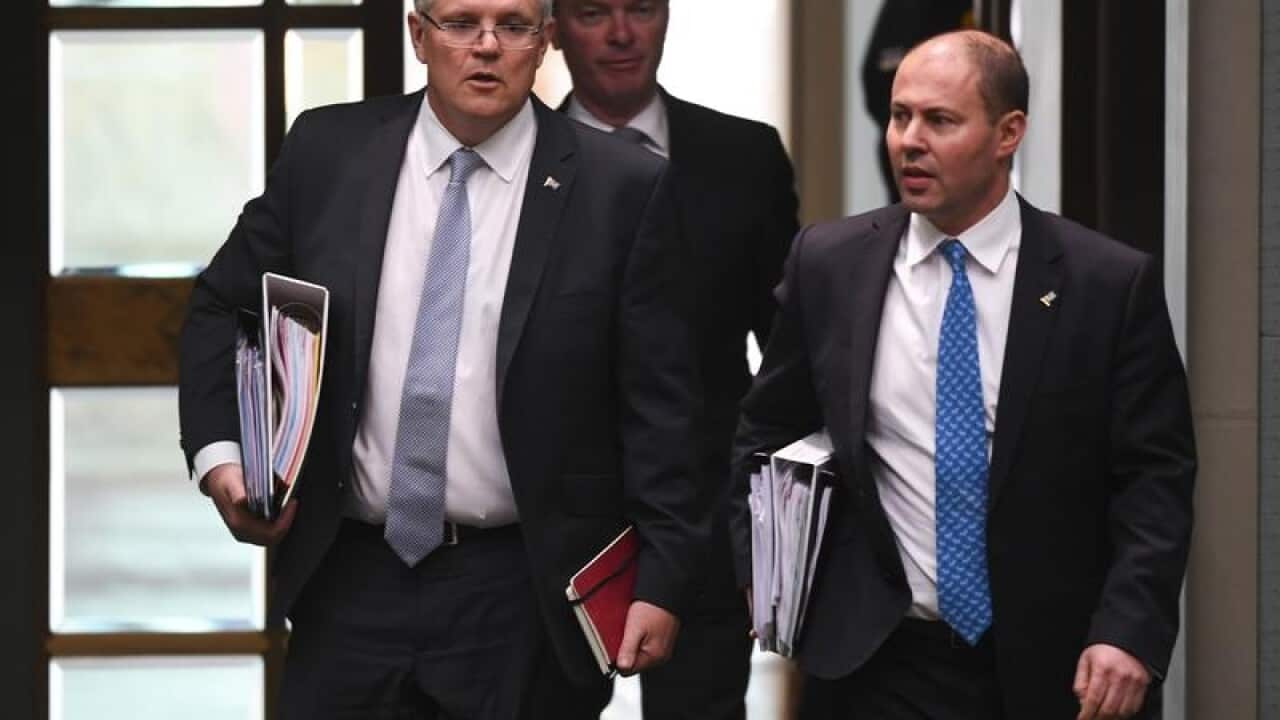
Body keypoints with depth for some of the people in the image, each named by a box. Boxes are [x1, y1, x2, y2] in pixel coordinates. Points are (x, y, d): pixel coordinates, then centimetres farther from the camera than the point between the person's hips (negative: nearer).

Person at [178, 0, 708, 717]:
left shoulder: (622, 188, -4)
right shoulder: (328, 152, 3)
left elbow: (660, 408, -3)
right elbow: (224, 305, 14)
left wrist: (662, 579, -8)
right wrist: (218, 453, 0)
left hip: (522, 599, -2)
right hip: (352, 578, 2)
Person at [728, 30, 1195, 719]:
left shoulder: (1111, 283, -5)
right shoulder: (828, 263, 3)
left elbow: (1156, 475, -4)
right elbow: (766, 434, 14)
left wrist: (1130, 633, -15)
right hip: (873, 663, 2)